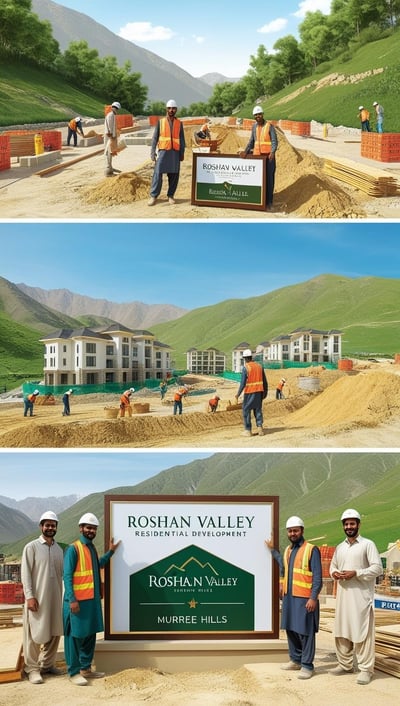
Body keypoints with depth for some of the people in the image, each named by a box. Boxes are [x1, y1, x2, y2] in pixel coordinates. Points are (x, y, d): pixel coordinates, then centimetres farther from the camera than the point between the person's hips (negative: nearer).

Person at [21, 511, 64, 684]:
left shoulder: (59, 549, 11)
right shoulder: (31, 547, -5)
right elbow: (25, 573, -9)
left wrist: (62, 597, 13)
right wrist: (30, 596, -15)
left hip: (55, 598, 6)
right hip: (37, 598, -6)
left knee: (54, 633, 10)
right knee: (34, 635, -1)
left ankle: (47, 664, 22)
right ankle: (32, 669, 7)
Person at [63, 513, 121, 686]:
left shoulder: (92, 548, 14)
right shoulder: (73, 549, -11)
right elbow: (67, 576, -14)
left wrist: (110, 552, 26)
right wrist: (72, 599, -20)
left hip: (93, 599, 8)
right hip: (78, 600, -8)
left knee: (90, 634, 12)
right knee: (75, 635, -2)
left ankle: (86, 668, 22)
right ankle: (74, 672, 4)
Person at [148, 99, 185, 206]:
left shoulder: (179, 123, 8)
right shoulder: (160, 122, 4)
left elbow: (182, 140, 9)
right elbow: (155, 138, 3)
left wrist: (182, 154, 3)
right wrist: (152, 153, -3)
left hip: (175, 152, 2)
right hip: (163, 151, -2)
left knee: (174, 175, 2)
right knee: (158, 173, -8)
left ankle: (171, 195, 13)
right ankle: (153, 196, -2)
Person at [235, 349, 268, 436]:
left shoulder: (245, 368, -11)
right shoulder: (259, 366, 6)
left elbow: (243, 382, -15)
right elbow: (264, 381, 8)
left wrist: (238, 394, -7)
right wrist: (265, 392, 18)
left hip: (249, 392, -5)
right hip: (259, 391, 5)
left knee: (246, 410, 6)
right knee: (258, 410, 15)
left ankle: (248, 430, 6)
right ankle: (259, 426, 0)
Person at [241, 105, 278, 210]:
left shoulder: (270, 126, -6)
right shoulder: (254, 126, 10)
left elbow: (274, 141, -10)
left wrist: (272, 152, -27)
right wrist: (245, 152, 1)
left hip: (268, 157, -5)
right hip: (256, 156, 5)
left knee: (268, 179, -4)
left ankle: (268, 203, 0)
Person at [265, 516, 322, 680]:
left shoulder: (312, 550, -8)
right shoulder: (287, 550, 13)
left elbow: (317, 576, -11)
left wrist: (313, 598, -18)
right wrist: (273, 550, 28)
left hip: (304, 598, -7)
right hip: (288, 597, 7)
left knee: (305, 632, -3)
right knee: (291, 629, 13)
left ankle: (307, 666, 3)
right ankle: (295, 660, 25)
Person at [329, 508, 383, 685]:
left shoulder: (367, 544, -4)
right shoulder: (340, 547, 15)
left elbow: (378, 568, -10)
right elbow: (332, 565, 23)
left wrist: (356, 573, -18)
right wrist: (334, 573, -1)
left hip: (361, 596, -7)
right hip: (343, 594, 7)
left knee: (362, 632, -6)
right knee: (341, 631, 12)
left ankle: (366, 669, 0)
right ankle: (345, 665, 24)